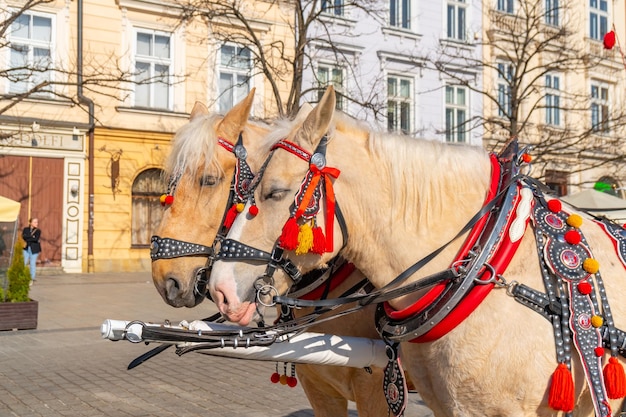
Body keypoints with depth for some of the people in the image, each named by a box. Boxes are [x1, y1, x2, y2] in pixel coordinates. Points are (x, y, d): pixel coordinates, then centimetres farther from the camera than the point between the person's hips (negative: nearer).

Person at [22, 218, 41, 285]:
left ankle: (32, 279, 9)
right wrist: (31, 236, -15)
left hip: (34, 249, -2)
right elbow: (24, 236, -11)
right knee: (24, 263, -2)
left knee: (33, 263, -1)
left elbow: (36, 239, -16)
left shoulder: (38, 231, 0)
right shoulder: (25, 229, 7)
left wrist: (27, 239, -10)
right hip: (26, 249, 2)